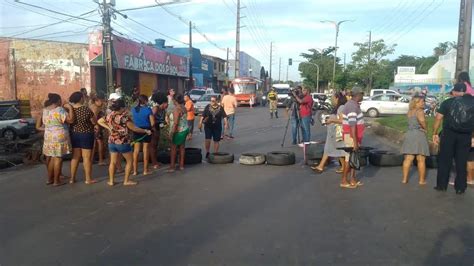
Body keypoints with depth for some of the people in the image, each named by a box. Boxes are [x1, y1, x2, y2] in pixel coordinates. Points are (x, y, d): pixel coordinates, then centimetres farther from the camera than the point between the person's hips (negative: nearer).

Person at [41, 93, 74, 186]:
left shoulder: (45, 110, 8)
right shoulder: (59, 110, -15)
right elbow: (70, 119, -22)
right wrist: (70, 108, -10)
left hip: (48, 137, 7)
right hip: (59, 137, -7)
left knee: (51, 158, 16)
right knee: (58, 159, -1)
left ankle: (49, 179, 23)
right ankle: (56, 181, 4)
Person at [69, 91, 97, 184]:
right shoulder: (86, 109, -17)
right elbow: (94, 122, -10)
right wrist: (92, 115, 6)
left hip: (74, 135, 6)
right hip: (86, 135, -5)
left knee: (75, 157, 14)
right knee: (87, 157, 1)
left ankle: (72, 178, 19)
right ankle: (88, 179, 7)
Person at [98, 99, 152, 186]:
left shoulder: (110, 115, 2)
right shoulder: (124, 117, -16)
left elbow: (99, 121, 13)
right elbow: (134, 128, -13)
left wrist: (108, 128, 8)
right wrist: (145, 131, -3)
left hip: (112, 142, 6)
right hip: (123, 142, -6)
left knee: (113, 162, 14)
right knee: (129, 161, 10)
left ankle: (111, 181, 18)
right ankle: (126, 181, 11)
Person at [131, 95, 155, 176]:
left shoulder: (133, 109, 1)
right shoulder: (148, 109, -11)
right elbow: (152, 122, -11)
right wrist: (150, 127, 8)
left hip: (136, 131, 3)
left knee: (136, 150, 10)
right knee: (145, 150, 6)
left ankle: (135, 170, 14)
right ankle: (145, 170, 11)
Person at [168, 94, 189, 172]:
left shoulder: (176, 109, -20)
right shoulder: (184, 108, 6)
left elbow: (175, 123, -24)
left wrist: (172, 133, -20)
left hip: (178, 131, -8)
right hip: (185, 130, 8)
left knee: (173, 148, 1)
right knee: (182, 147, 14)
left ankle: (172, 166, 5)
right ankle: (181, 165, 21)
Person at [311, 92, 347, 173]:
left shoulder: (341, 107, -16)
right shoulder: (337, 107, 15)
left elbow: (342, 120, -24)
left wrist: (331, 120, -18)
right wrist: (330, 119, 9)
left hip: (338, 132, -10)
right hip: (333, 133, 10)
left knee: (339, 151, 1)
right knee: (327, 149, 9)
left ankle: (344, 167, 15)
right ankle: (320, 166, 12)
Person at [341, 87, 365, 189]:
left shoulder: (353, 104, 12)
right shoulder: (352, 106, -20)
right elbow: (352, 125, -26)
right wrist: (355, 141, -27)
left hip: (355, 135, 10)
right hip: (351, 136, -10)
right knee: (349, 158, -3)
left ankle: (353, 179, 21)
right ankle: (344, 181, 5)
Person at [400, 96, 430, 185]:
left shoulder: (409, 112, 15)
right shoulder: (420, 111, -8)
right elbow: (421, 120, -25)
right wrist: (425, 128, -10)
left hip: (409, 134, 6)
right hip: (419, 134, -6)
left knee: (408, 159, 7)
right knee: (421, 160, 3)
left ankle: (405, 179, 7)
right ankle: (422, 180, 9)